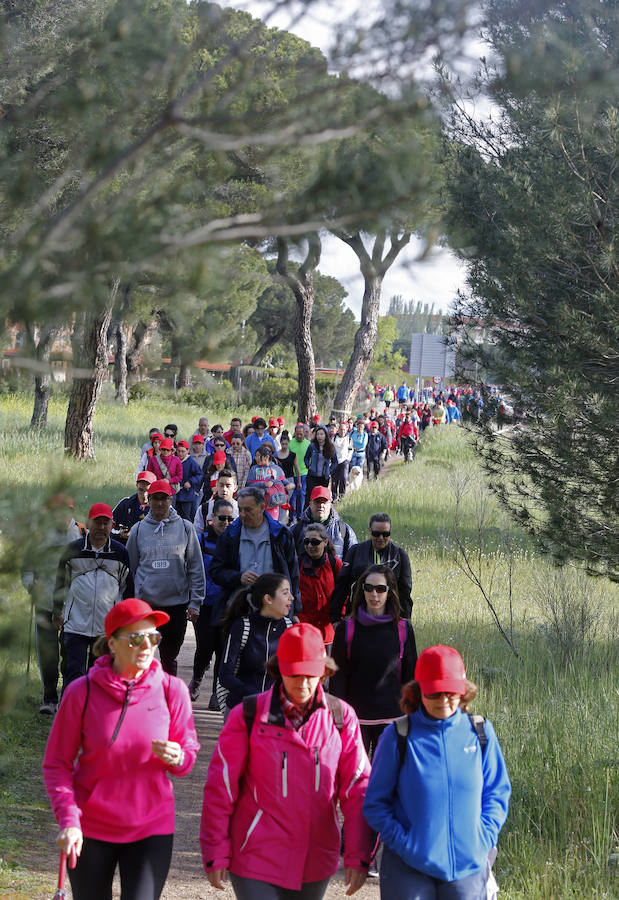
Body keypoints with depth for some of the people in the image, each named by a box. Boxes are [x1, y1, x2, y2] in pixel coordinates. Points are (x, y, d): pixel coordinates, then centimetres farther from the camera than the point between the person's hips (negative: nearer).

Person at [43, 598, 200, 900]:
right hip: (91, 829, 0)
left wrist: (177, 757, -21)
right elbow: (56, 764, -4)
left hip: (151, 829, 0)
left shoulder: (171, 690, -6)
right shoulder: (82, 692, -10)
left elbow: (189, 751, 3)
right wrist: (68, 819, -17)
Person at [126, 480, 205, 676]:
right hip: (145, 603, 0)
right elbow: (130, 568, 12)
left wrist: (195, 601, 0)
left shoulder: (185, 528, 3)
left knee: (169, 657, 8)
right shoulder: (138, 529, 5)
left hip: (176, 602, 0)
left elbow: (196, 568, 5)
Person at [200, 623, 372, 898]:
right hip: (257, 862, -3)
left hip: (315, 865, 3)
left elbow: (357, 789, 2)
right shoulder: (249, 717, -6)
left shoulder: (341, 718, 1)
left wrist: (357, 857, -3)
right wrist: (216, 855, -4)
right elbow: (220, 787, -3)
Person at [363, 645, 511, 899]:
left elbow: (497, 793, 10)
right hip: (408, 867, -2)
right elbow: (375, 803, 1)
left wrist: (483, 839, -3)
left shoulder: (480, 733, 2)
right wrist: (403, 843, -11)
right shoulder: (398, 737, -5)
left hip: (467, 867, 2)